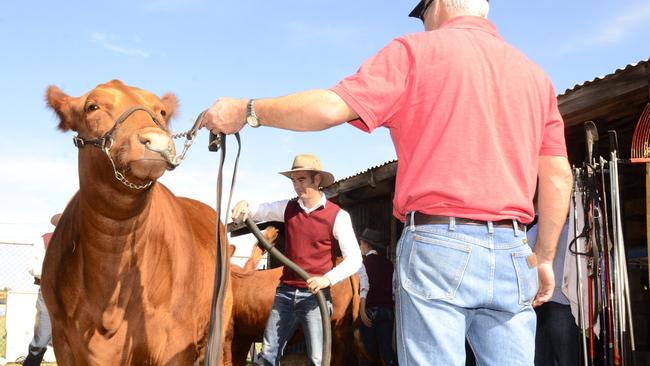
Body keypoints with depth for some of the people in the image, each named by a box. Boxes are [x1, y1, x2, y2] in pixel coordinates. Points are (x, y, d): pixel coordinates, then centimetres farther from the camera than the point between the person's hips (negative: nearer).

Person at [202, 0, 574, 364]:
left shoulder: (417, 50, 1)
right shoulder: (535, 73, 15)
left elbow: (330, 108, -9)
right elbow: (559, 177, 12)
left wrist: (247, 111, 4)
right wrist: (544, 258, 19)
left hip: (438, 244, -4)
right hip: (512, 254, 5)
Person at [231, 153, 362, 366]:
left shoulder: (338, 216, -7)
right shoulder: (288, 208, 6)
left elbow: (354, 259, -9)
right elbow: (257, 212, 12)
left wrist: (328, 278, -24)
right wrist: (243, 207, -12)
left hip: (316, 295, -4)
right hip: (285, 292, 4)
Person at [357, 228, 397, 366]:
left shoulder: (363, 262, -3)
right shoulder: (388, 263, 9)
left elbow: (364, 287, -12)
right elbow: (393, 288, 7)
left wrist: (362, 311, -13)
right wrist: (389, 306, 15)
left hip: (370, 309, -4)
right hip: (388, 310, 4)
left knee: (368, 349, 6)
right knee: (386, 348, 4)